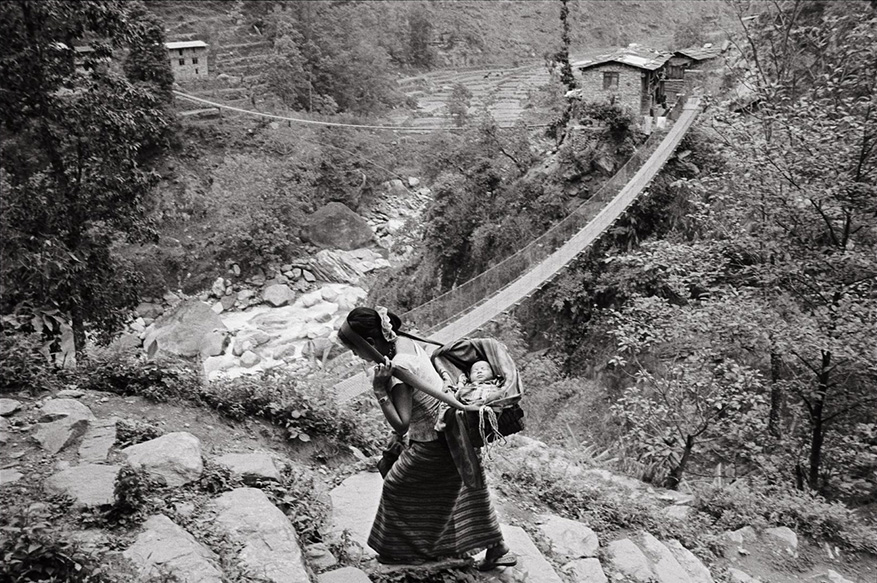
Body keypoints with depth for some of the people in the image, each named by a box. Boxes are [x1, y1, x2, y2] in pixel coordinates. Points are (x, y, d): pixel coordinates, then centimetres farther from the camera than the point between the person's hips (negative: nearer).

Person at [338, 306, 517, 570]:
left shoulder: (398, 370, -30)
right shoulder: (405, 341, -5)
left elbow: (400, 426, -31)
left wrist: (380, 391, -34)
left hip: (433, 444, -9)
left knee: (396, 486, 14)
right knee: (465, 490, 23)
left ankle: (399, 550, 35)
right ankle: (497, 549, 35)